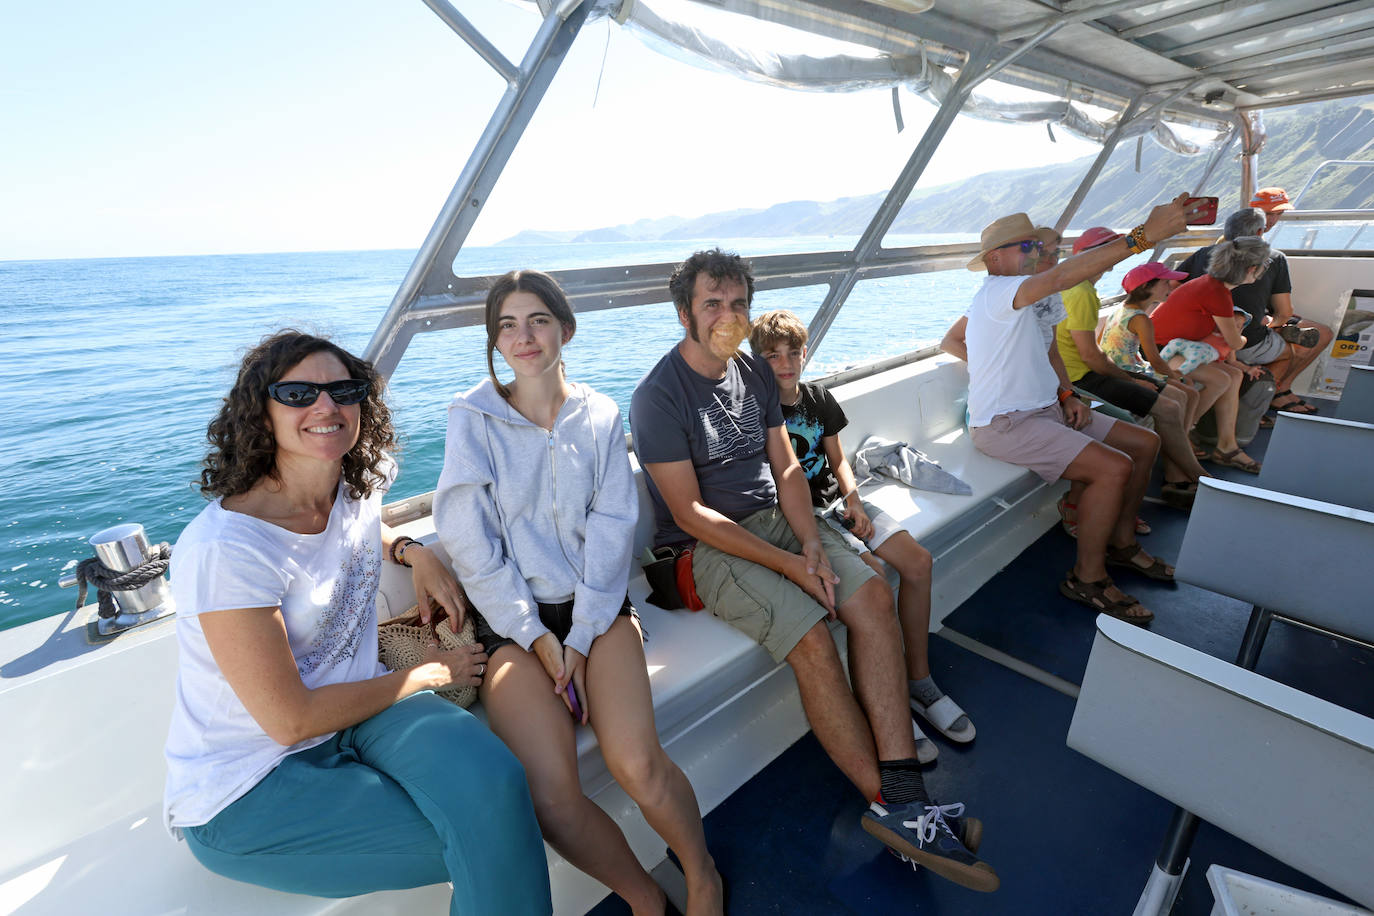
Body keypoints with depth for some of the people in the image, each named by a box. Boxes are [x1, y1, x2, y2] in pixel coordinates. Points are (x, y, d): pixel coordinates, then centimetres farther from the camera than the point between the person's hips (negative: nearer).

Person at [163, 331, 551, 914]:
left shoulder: (360, 488, -3)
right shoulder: (223, 548, -25)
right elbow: (291, 720, -20)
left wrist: (414, 551, 2)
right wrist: (426, 675, -9)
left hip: (356, 708, 6)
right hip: (245, 788, -5)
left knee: (492, 780, -24)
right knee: (482, 846, -20)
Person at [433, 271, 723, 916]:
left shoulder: (600, 416, 6)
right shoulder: (472, 419, 1)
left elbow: (611, 529, 0)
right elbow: (471, 545, -4)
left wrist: (581, 639, -9)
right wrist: (538, 638, -9)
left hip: (597, 607, 1)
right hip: (512, 619, 0)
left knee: (637, 766, -20)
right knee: (551, 796, -20)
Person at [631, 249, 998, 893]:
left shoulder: (755, 373, 10)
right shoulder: (658, 397, -12)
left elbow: (786, 469, 8)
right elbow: (691, 513, -16)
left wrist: (812, 543, -9)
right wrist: (788, 566, -18)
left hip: (776, 521, 7)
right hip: (708, 547, -6)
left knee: (873, 597, -15)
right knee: (812, 641, -24)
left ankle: (902, 796, -12)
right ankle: (893, 807, -6)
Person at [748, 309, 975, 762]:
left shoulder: (818, 398, 11)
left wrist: (853, 498, -2)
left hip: (836, 501, 7)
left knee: (917, 561, -10)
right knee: (871, 576, -26)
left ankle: (919, 681, 7)